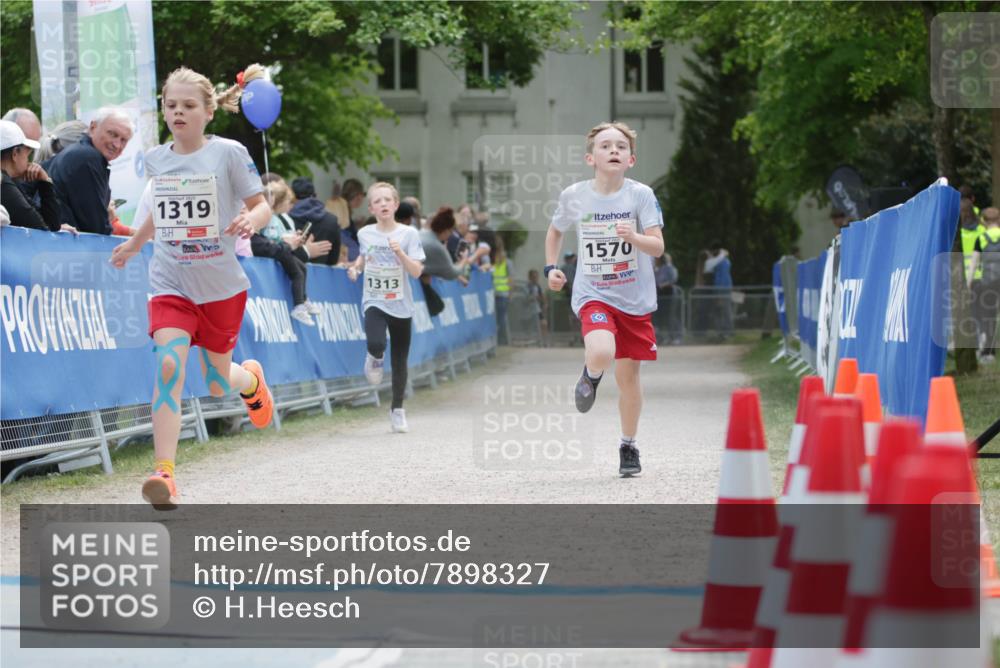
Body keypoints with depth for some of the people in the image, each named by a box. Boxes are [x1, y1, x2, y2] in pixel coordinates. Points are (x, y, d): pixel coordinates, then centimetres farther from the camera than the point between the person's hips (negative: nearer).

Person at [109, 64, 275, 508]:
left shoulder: (228, 153, -8)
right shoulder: (155, 159, 3)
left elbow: (262, 205, -5)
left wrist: (251, 221, -27)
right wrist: (132, 244, 31)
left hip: (222, 285, -1)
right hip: (170, 284, 1)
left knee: (217, 383, 10)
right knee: (169, 365, -20)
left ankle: (251, 377, 49)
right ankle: (164, 473, -24)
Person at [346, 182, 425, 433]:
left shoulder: (408, 234, -6)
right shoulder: (364, 234, 1)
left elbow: (417, 272, -10)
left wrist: (400, 253, -25)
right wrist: (356, 268, 3)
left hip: (401, 306, 0)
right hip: (374, 302, 0)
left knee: (399, 361, 8)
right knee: (376, 344, -28)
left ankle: (397, 410, 24)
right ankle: (375, 358, 9)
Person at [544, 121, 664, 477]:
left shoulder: (641, 195, -9)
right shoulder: (574, 196, -4)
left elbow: (658, 247, -15)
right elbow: (555, 231, 17)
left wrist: (632, 237, -34)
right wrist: (551, 267, 4)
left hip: (634, 298, 1)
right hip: (593, 294, -1)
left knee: (628, 375, 8)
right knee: (601, 354, -29)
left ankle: (628, 445, 28)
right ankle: (591, 375, 10)